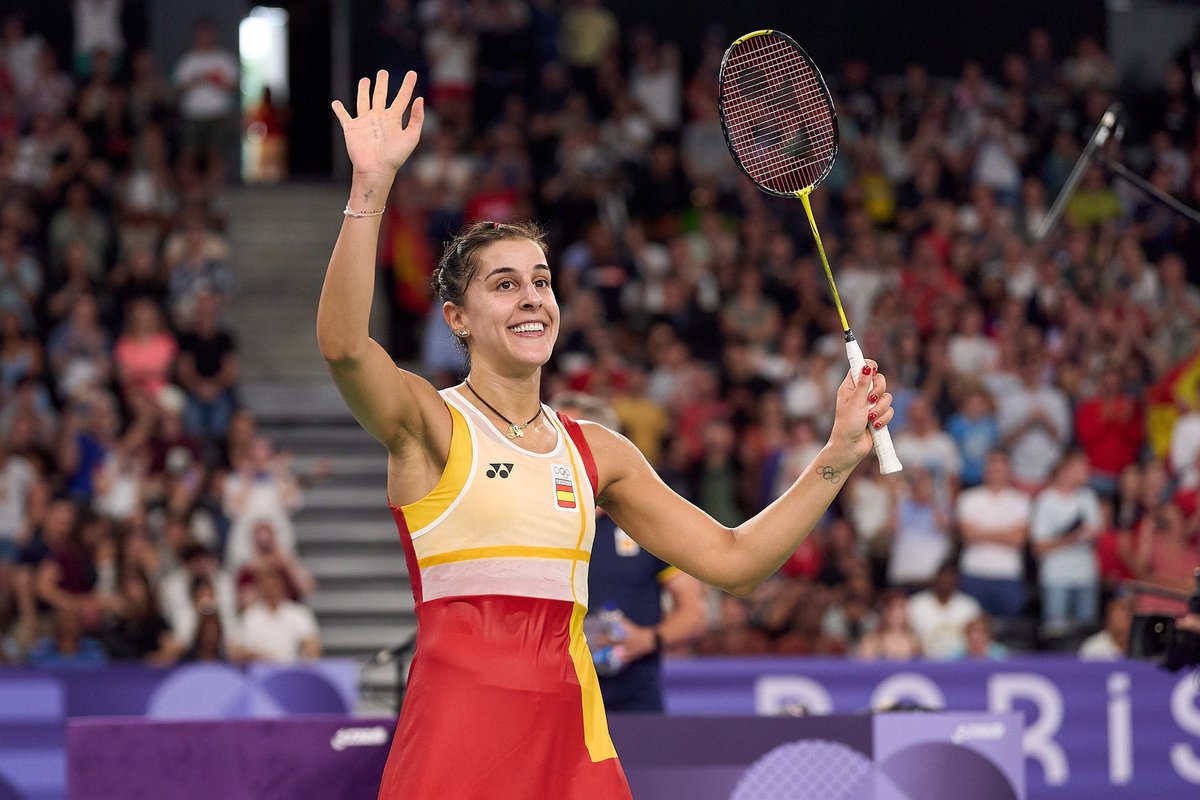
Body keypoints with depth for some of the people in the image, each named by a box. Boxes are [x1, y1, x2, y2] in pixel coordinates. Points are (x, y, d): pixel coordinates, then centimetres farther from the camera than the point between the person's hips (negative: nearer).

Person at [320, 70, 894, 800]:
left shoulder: (597, 452, 15)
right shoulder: (429, 423, 0)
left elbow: (733, 560, 15)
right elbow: (342, 343, -21)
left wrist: (840, 454, 5)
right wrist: (370, 189, -31)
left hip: (570, 739, 5)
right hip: (456, 736, -5)